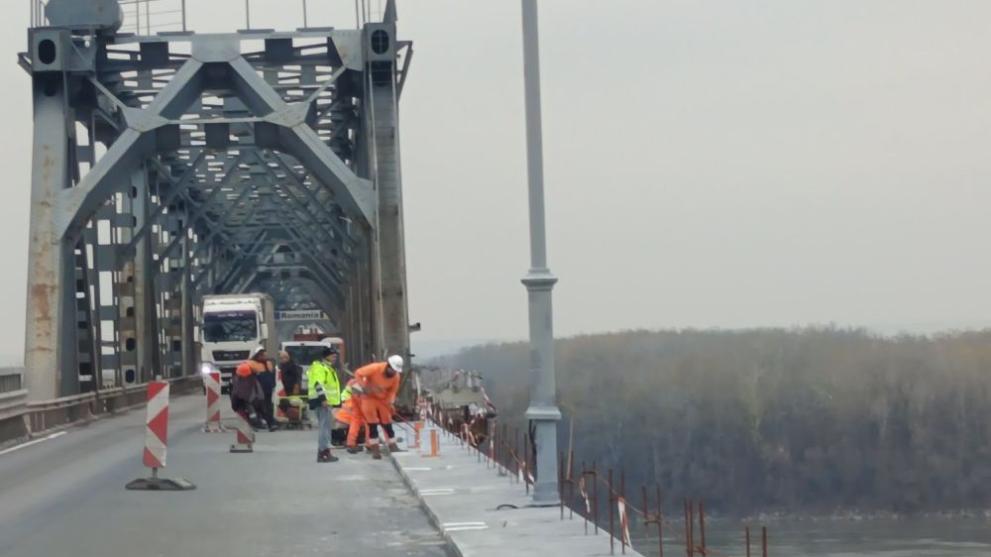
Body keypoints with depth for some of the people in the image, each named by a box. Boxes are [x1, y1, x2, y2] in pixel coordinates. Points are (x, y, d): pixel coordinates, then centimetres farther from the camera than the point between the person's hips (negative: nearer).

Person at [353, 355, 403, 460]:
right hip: (369, 397, -3)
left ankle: (393, 447, 12)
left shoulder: (396, 376, -13)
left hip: (383, 400, 3)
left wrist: (391, 402, -17)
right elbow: (358, 373, -19)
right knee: (372, 424, -4)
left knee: (387, 424, 3)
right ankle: (375, 450, 2)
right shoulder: (375, 368, -26)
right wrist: (364, 387, -27)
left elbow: (393, 390, 0)